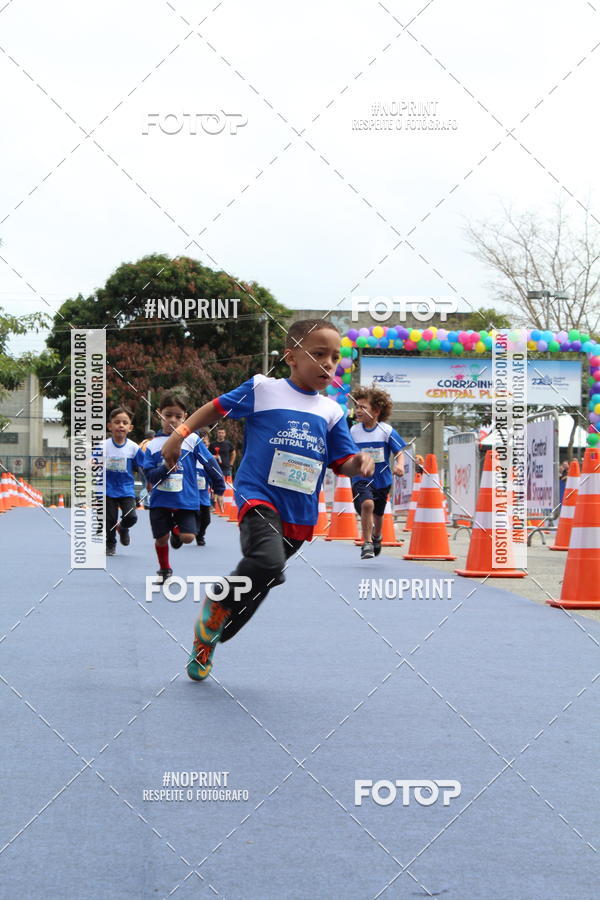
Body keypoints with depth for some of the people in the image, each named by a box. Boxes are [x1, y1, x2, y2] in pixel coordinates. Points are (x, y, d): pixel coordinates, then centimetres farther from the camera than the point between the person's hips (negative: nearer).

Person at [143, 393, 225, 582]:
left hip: (186, 499, -1)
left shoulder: (192, 439, -2)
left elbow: (210, 463, 1)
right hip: (160, 500, 1)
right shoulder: (153, 445, 3)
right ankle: (165, 570, 31)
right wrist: (165, 469, -22)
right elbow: (149, 475, -3)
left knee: (188, 536, -12)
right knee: (161, 538, 4)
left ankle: (176, 530, 25)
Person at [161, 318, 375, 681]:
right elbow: (218, 407, 8)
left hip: (300, 515, 5)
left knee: (257, 584, 12)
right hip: (259, 498, -5)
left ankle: (207, 641, 32)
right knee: (267, 563, -33)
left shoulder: (332, 412, 9)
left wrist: (360, 462, -15)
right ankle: (219, 600, -3)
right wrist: (181, 433, 0)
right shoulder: (262, 390, -2)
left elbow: (343, 461, 7)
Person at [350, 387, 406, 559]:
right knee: (367, 504, -27)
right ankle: (367, 543, -14)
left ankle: (376, 536, 51)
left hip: (382, 479, 1)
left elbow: (399, 452, -5)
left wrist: (399, 465, -22)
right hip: (361, 478, -1)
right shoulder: (354, 431, -5)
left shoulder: (387, 430, -9)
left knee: (378, 513, 17)